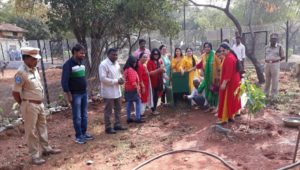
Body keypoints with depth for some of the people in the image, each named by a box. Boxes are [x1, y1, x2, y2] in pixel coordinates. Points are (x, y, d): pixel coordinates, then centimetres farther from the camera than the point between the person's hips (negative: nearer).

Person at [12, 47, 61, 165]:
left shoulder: (34, 69, 5)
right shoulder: (21, 73, -20)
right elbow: (15, 93, -17)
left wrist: (40, 102, 14)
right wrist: (25, 105, -4)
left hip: (40, 104, 8)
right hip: (30, 106, -8)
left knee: (42, 127, 19)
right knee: (31, 131, 4)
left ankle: (46, 148, 34)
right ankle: (35, 155, 16)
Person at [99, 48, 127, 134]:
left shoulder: (116, 63, 9)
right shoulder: (103, 64, -17)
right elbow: (103, 78, -24)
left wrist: (121, 78, -4)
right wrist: (116, 81, -22)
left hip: (117, 91, 8)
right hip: (108, 92, -8)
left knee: (118, 109, 16)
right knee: (108, 111, 4)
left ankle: (117, 125, 30)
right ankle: (108, 128, 17)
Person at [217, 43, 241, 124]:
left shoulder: (229, 58, -20)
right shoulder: (231, 56, 14)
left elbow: (228, 72, -26)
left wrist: (224, 83, -26)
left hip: (230, 82, -11)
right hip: (234, 81, 11)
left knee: (227, 100, -4)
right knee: (231, 99, 16)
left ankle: (224, 118, 2)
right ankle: (231, 116, 26)